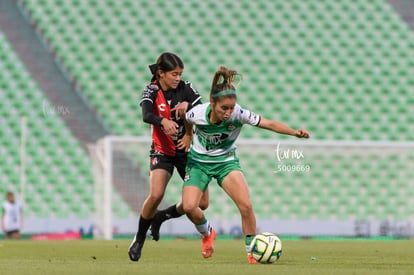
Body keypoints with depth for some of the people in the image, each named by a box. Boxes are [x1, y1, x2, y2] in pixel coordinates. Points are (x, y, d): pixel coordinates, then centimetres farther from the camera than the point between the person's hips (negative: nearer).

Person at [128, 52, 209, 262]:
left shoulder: (185, 88, -7)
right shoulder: (151, 91, -13)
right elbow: (146, 115, -34)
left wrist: (187, 106, -30)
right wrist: (163, 121, -54)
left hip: (187, 150, 3)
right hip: (162, 151, -3)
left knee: (201, 203, -1)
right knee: (156, 195, -25)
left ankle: (162, 216, 25)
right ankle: (139, 240, -3)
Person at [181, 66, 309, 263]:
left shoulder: (239, 114, -27)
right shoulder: (197, 114, -26)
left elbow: (270, 124, -31)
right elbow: (186, 121, 0)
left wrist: (295, 132, -44)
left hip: (226, 161, 0)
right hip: (199, 162, 0)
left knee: (246, 205, -19)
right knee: (189, 206, -18)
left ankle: (252, 251, 1)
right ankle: (207, 233, 17)